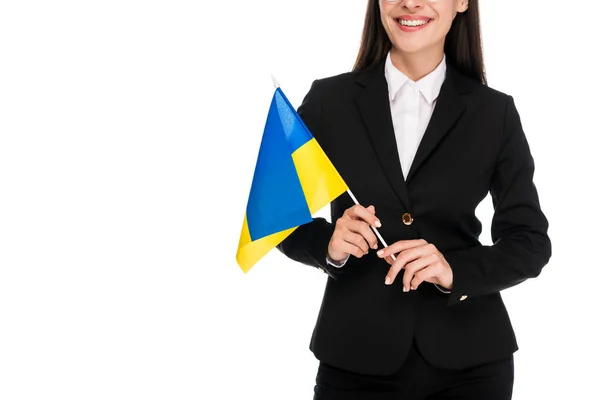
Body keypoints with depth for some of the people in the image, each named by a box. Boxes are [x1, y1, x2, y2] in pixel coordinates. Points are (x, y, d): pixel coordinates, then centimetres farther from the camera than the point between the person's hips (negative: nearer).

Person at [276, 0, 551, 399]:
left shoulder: (494, 112, 1)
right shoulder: (328, 100, 0)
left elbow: (530, 241, 0)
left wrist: (456, 271, -18)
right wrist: (328, 243, -17)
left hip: (468, 359, 1)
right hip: (358, 357, 0)